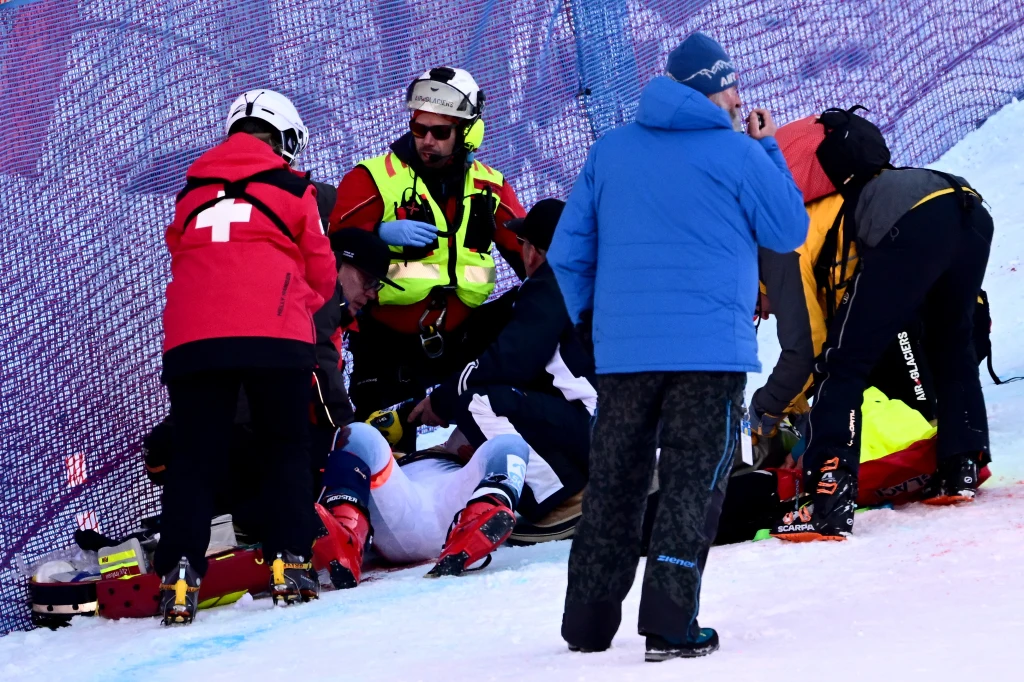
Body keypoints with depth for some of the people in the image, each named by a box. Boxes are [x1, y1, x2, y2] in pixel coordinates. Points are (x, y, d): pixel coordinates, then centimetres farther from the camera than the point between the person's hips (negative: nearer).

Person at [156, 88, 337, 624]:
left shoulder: (192, 192, 20)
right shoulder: (292, 188, 12)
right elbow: (321, 276, 16)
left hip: (189, 339, 2)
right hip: (274, 337, -2)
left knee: (195, 456, 4)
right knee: (285, 449, 12)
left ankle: (179, 573, -9)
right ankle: (288, 561, 2)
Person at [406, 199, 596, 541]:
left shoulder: (550, 285, -7)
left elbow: (508, 362, -15)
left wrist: (442, 400, 0)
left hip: (592, 428, -9)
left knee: (476, 402, -15)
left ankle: (564, 501, -13)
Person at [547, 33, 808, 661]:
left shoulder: (610, 151, 9)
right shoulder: (738, 155, -4)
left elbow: (568, 250, 10)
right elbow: (790, 232, 9)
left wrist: (590, 315, 25)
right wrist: (770, 151, 17)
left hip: (621, 351, 4)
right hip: (711, 350, -4)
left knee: (613, 485, 11)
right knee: (693, 487, -1)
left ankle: (588, 622, 14)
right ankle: (670, 625, -7)